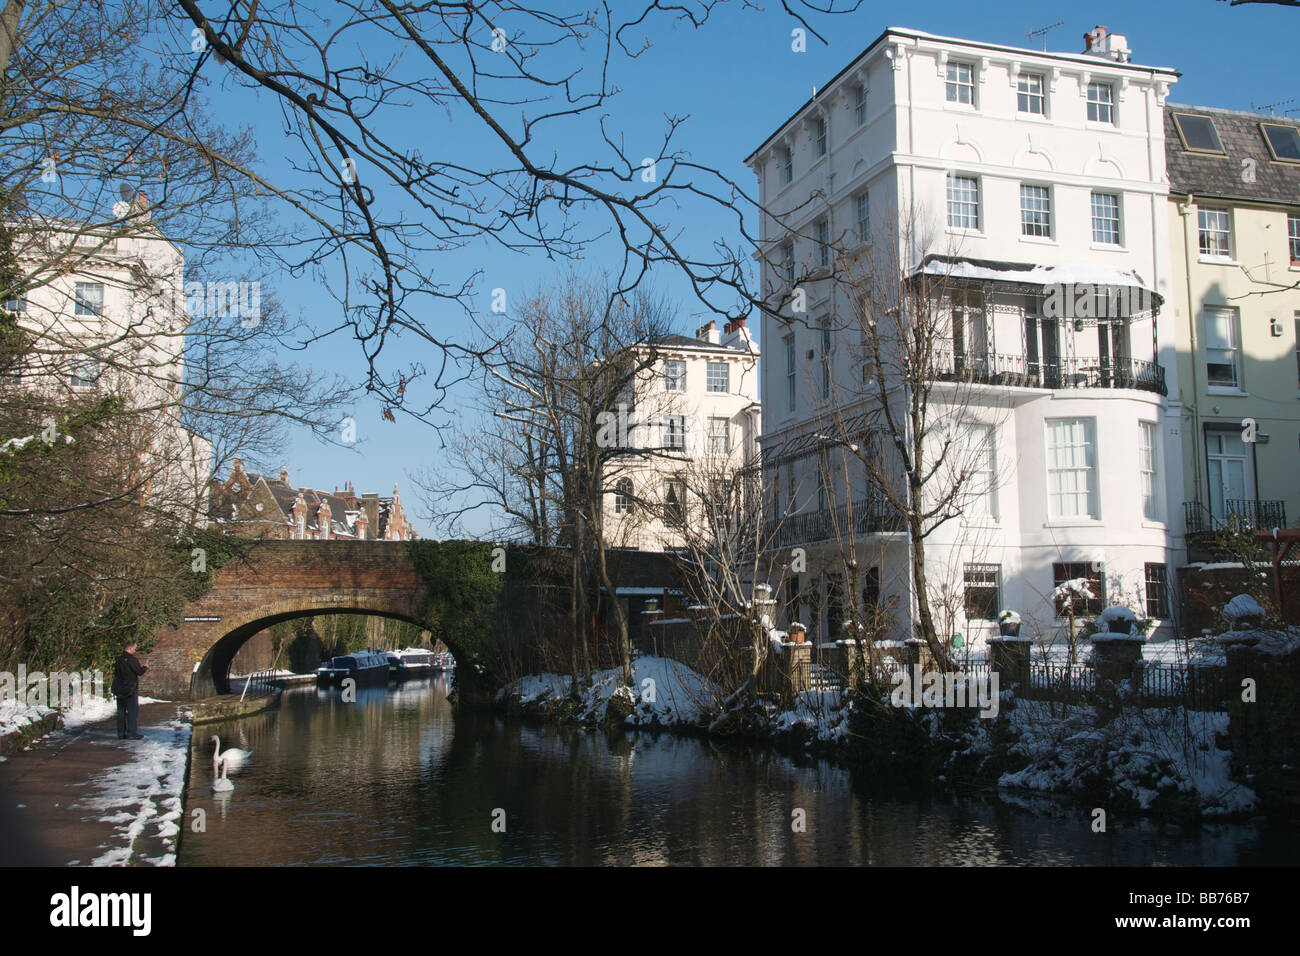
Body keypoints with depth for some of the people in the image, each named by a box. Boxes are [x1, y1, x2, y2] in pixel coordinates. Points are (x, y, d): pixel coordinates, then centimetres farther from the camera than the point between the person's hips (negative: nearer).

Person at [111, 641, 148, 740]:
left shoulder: (118, 659, 8)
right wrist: (145, 667, 9)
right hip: (131, 689, -7)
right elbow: (139, 672, -14)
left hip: (119, 690, 7)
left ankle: (121, 733, 13)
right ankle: (130, 733, -4)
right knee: (133, 711, -2)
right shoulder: (131, 659, -15)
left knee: (121, 712, 10)